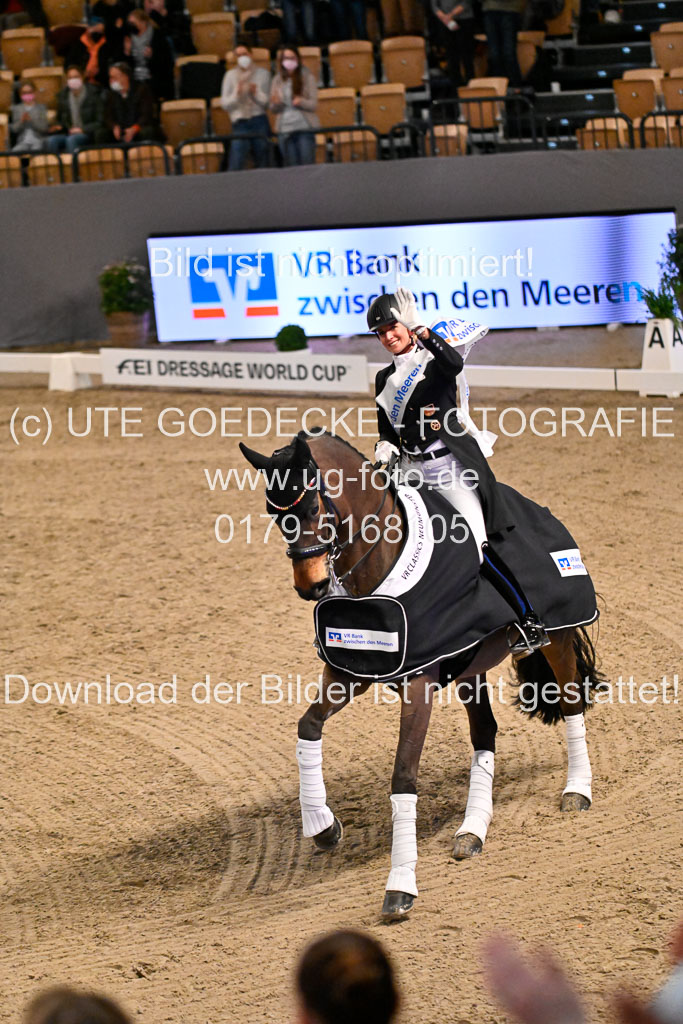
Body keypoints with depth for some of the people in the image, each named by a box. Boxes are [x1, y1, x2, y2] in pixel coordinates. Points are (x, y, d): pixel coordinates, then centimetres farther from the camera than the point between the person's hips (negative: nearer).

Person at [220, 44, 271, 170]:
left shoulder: (263, 73, 8)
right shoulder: (231, 75, 8)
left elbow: (268, 102, 3)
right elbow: (224, 104, 5)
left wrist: (256, 93, -14)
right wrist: (237, 94, -12)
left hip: (259, 121, 1)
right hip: (240, 122, -1)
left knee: (262, 165, 1)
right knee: (235, 165, -11)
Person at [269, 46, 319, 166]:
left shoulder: (308, 77, 3)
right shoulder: (277, 80, 10)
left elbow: (313, 104, -2)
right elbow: (274, 109, 11)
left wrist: (301, 102, -23)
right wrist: (276, 103, -12)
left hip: (304, 128, -2)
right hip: (285, 129, 2)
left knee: (307, 164, -9)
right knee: (291, 168, 0)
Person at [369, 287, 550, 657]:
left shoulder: (434, 360, -1)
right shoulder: (385, 380, 17)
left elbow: (455, 362, -26)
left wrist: (419, 328, -37)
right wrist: (385, 447, -3)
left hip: (449, 466, -7)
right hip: (410, 470, 7)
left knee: (476, 549, -17)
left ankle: (530, 623, -12)